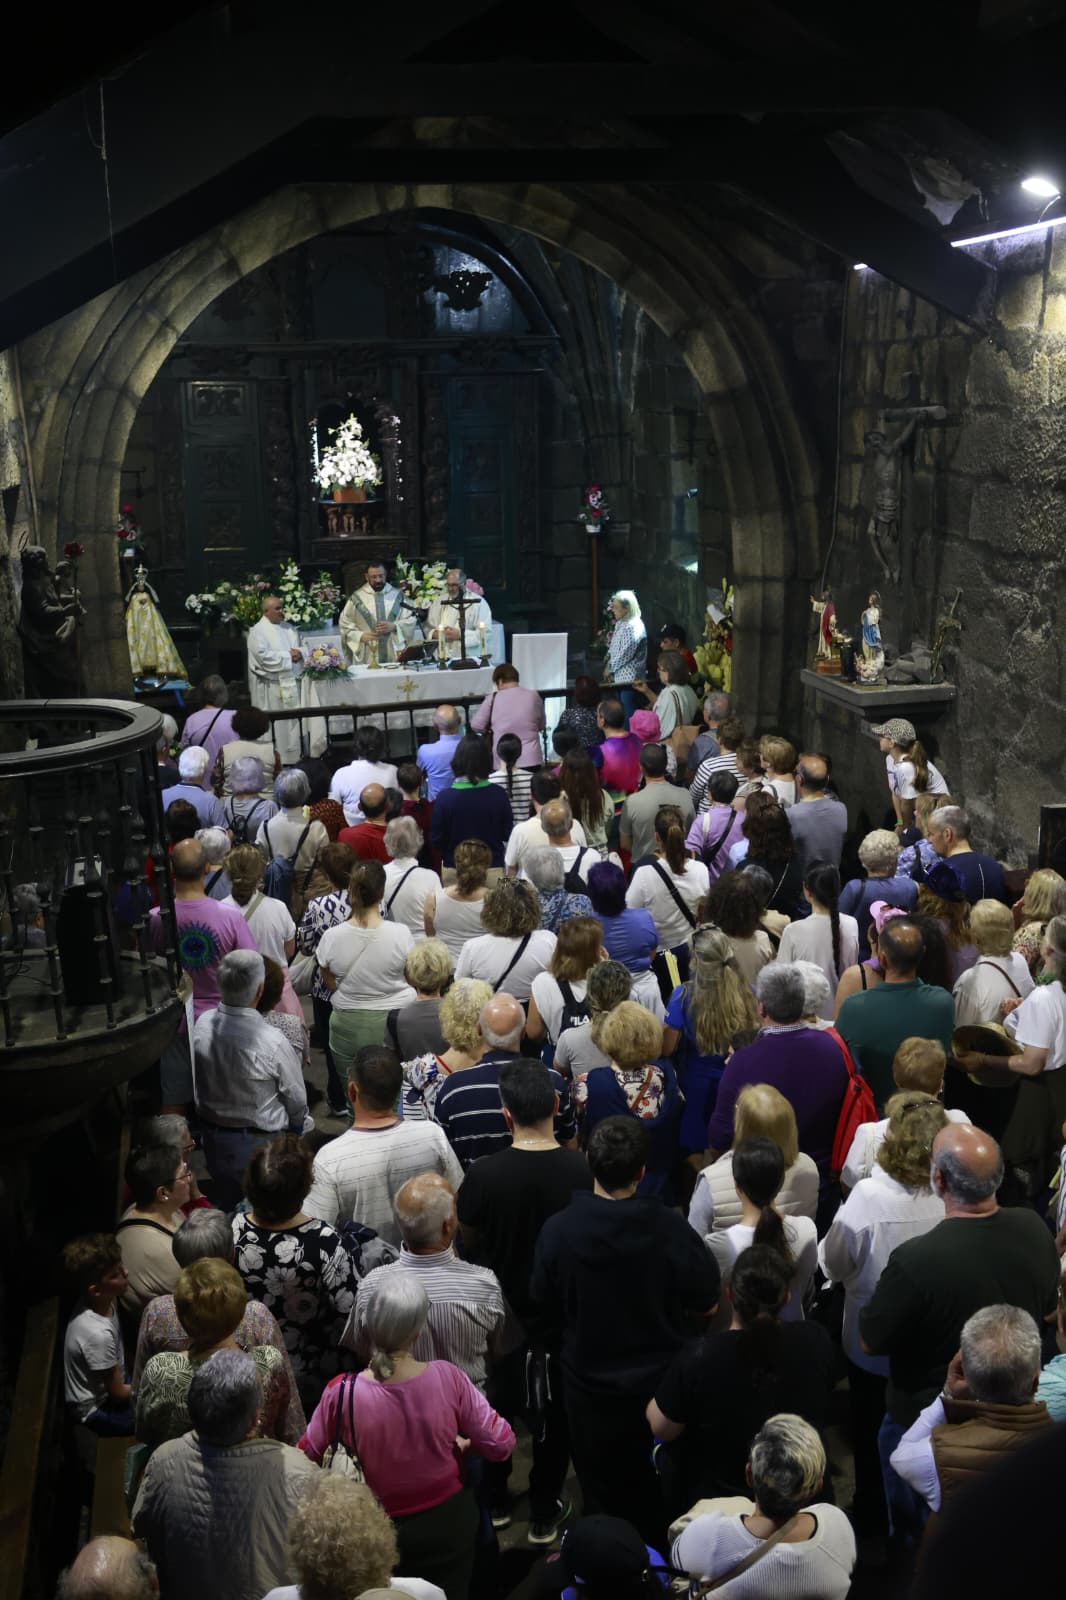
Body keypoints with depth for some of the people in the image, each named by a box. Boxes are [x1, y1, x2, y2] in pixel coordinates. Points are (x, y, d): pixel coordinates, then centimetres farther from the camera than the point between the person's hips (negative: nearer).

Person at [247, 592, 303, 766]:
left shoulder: (288, 628, 13)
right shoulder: (258, 631, -8)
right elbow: (263, 656, -19)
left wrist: (299, 653, -7)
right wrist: (288, 656, -15)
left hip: (290, 682, 7)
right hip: (270, 685, -7)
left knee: (292, 720, 9)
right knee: (274, 724, -3)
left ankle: (291, 757, 18)